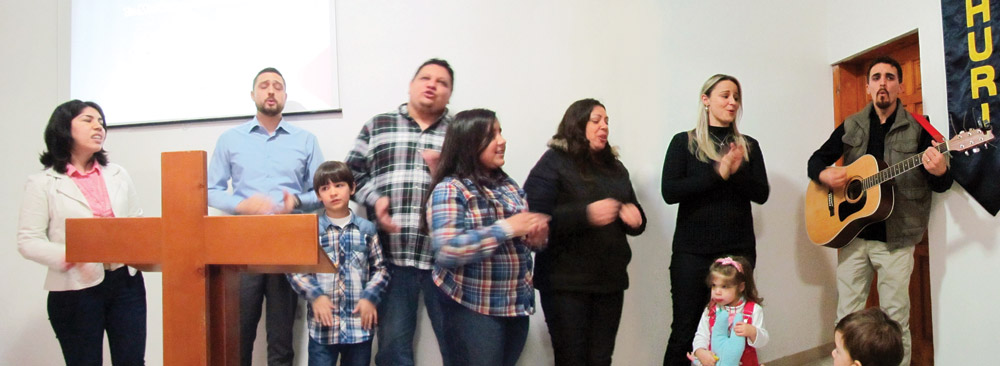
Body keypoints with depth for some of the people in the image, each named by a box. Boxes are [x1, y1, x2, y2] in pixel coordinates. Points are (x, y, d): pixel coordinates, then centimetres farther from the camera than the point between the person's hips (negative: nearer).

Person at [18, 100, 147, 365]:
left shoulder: (118, 175, 12)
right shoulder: (43, 183, 0)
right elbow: (28, 241, -5)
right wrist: (67, 256, -21)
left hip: (126, 283, 3)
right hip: (75, 290, -3)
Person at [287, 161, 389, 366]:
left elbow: (380, 269, 8)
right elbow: (294, 270, 0)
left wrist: (370, 297, -6)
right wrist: (314, 295, -13)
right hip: (322, 325, -1)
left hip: (360, 324, 2)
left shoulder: (366, 229, 6)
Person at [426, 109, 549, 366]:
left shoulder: (508, 186, 9)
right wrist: (506, 228, -23)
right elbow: (446, 251, -23)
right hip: (473, 310, -6)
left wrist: (537, 236, -5)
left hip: (517, 306, 6)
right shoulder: (449, 190, -11)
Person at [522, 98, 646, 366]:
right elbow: (536, 217, -15)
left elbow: (636, 220, 21)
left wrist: (632, 214, -3)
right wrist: (586, 214, -27)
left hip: (610, 281, 6)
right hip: (567, 283, -5)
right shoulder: (553, 163, -2)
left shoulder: (615, 167, 17)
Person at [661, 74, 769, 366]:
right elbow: (669, 192, -11)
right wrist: (718, 172, -18)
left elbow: (762, 194, 3)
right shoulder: (684, 142, 1)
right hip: (693, 251, -3)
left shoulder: (748, 146, 10)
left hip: (739, 250, 3)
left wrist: (736, 173, -16)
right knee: (684, 331, 0)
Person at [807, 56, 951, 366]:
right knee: (847, 316, 8)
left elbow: (941, 185, -1)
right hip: (852, 234, 2)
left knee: (896, 319, 5)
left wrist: (940, 172, -25)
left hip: (895, 238, -2)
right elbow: (816, 160, 13)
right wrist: (824, 175, -10)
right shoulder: (851, 127, 8)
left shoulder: (917, 129, -1)